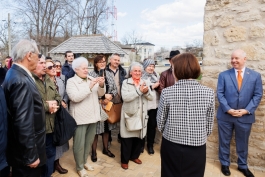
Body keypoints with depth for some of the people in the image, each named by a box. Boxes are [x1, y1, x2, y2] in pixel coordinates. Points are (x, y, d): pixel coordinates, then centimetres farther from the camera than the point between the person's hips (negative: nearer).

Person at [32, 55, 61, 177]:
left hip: (50, 124, 8)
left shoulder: (49, 80, 13)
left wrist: (55, 102, -7)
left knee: (50, 152, 21)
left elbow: (58, 96, 15)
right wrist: (47, 106, -17)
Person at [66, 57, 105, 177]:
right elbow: (75, 97, -22)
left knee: (89, 142, 18)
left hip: (92, 116, 5)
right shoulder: (71, 81, -8)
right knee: (79, 144, 6)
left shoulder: (92, 79, 7)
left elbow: (100, 94, 6)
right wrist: (89, 87, -26)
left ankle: (84, 162, 38)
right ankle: (80, 167, 25)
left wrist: (101, 85, -15)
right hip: (80, 118, -5)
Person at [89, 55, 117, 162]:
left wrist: (110, 96, -11)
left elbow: (115, 89, 7)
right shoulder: (91, 75, -10)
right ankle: (94, 152, 24)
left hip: (108, 105, 5)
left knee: (107, 128, 16)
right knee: (96, 129, 4)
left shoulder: (108, 74, 7)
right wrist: (102, 97, -17)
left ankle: (105, 149, 35)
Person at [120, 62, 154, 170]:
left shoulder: (145, 82, 7)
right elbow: (125, 97, -19)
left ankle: (134, 156, 35)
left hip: (141, 115, 4)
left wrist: (146, 92, -18)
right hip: (129, 114, -4)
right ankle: (124, 160, 21)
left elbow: (151, 97, 2)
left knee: (139, 136, 15)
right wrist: (139, 91, -24)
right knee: (127, 138, 3)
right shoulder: (126, 82, -5)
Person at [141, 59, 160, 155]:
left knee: (152, 125, 11)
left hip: (154, 105, 4)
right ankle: (141, 144, 27)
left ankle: (150, 145, 26)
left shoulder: (156, 76, 10)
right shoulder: (140, 76, -6)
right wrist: (152, 86, -14)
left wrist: (158, 86, -8)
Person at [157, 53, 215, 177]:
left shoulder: (167, 92, -14)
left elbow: (160, 122, -5)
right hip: (197, 148, 1)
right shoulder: (209, 93, -10)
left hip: (171, 146, -1)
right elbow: (209, 126, -2)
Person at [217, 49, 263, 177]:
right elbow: (220, 94, -6)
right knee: (224, 141, 12)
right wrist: (228, 109, -16)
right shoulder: (223, 75, -1)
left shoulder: (255, 75, 2)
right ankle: (224, 164, 32)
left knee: (243, 143, 17)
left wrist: (247, 110, -12)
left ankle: (243, 166, 38)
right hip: (225, 115, -1)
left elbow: (258, 95, -1)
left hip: (245, 116, 1)